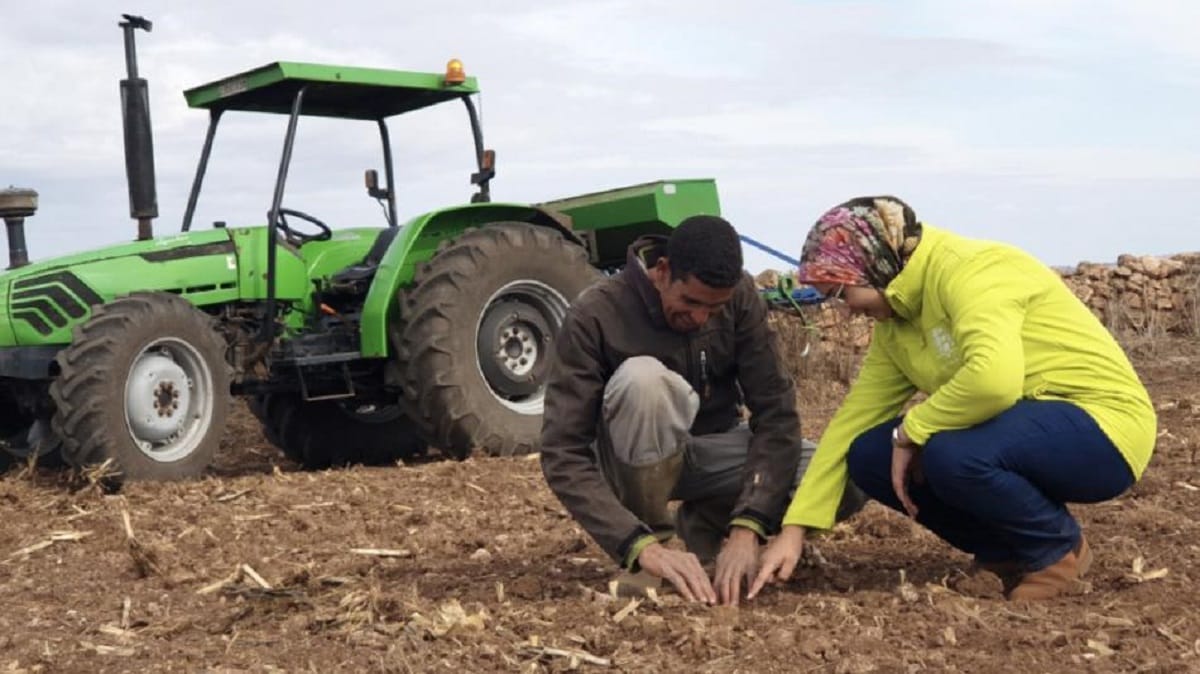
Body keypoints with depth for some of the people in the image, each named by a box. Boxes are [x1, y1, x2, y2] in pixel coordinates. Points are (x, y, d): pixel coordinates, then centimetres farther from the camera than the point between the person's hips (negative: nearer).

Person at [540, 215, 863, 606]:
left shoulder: (738, 296, -15)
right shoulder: (595, 315, -24)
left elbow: (774, 412, -18)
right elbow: (562, 455, -29)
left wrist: (746, 527, -31)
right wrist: (643, 546, -40)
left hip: (712, 449, 4)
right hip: (640, 463, -3)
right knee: (644, 378, -36)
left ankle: (700, 530, 1)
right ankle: (656, 535, -15)